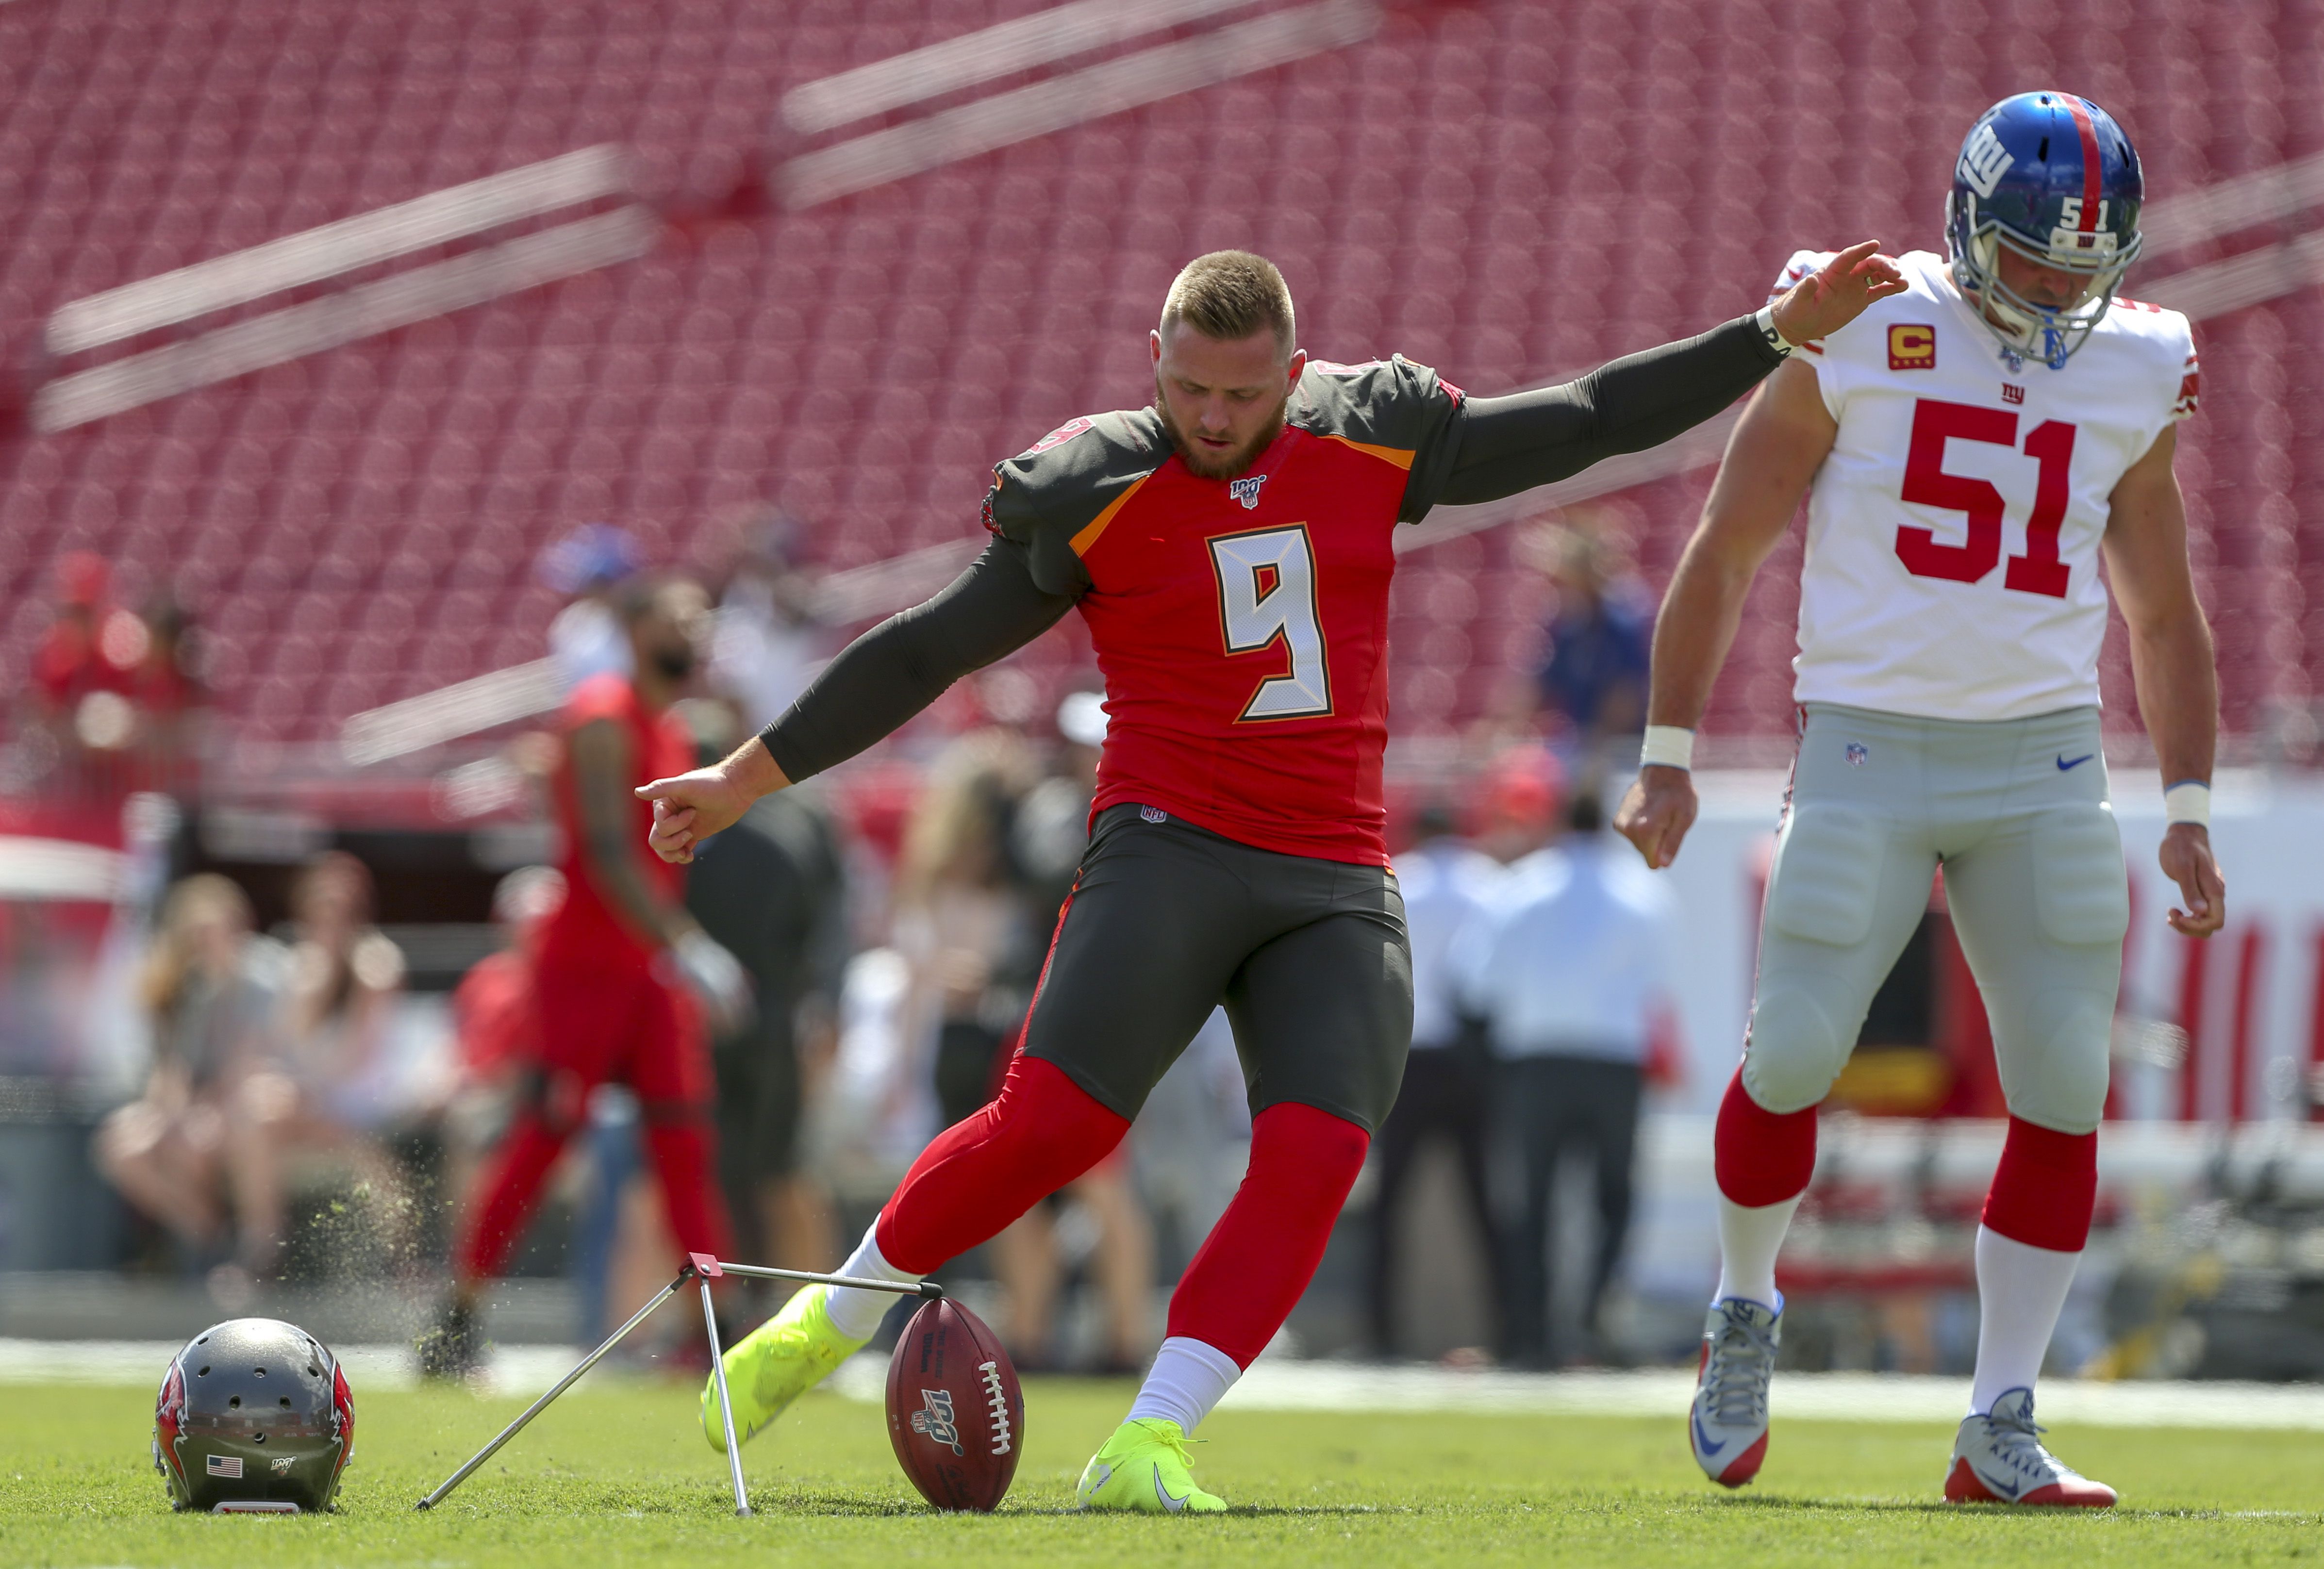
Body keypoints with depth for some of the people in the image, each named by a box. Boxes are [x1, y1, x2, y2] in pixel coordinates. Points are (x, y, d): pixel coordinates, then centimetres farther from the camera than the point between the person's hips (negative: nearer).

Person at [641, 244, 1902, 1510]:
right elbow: (924, 654, 6)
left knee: (1314, 1156, -17)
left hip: (1338, 884, 3)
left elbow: (1592, 419, 16)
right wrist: (742, 780, 7)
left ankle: (1147, 1450, -18)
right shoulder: (1090, 493, -1)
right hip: (1170, 848, -3)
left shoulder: (1373, 445, 7)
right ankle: (832, 1321, 4)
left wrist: (1782, 333, 13)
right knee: (1051, 1122, -18)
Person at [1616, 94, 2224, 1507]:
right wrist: (1669, 757, -2)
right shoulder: (1860, 330, -5)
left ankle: (2001, 1440, 2)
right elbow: (1726, 549, 0)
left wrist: (2189, 808, 9)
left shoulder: (2132, 376, 4)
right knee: (1793, 1058, -5)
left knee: (2066, 1087, -5)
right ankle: (1746, 1313, 25)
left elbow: (2164, 612, 16)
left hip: (2045, 766, 3)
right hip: (1870, 754, -3)